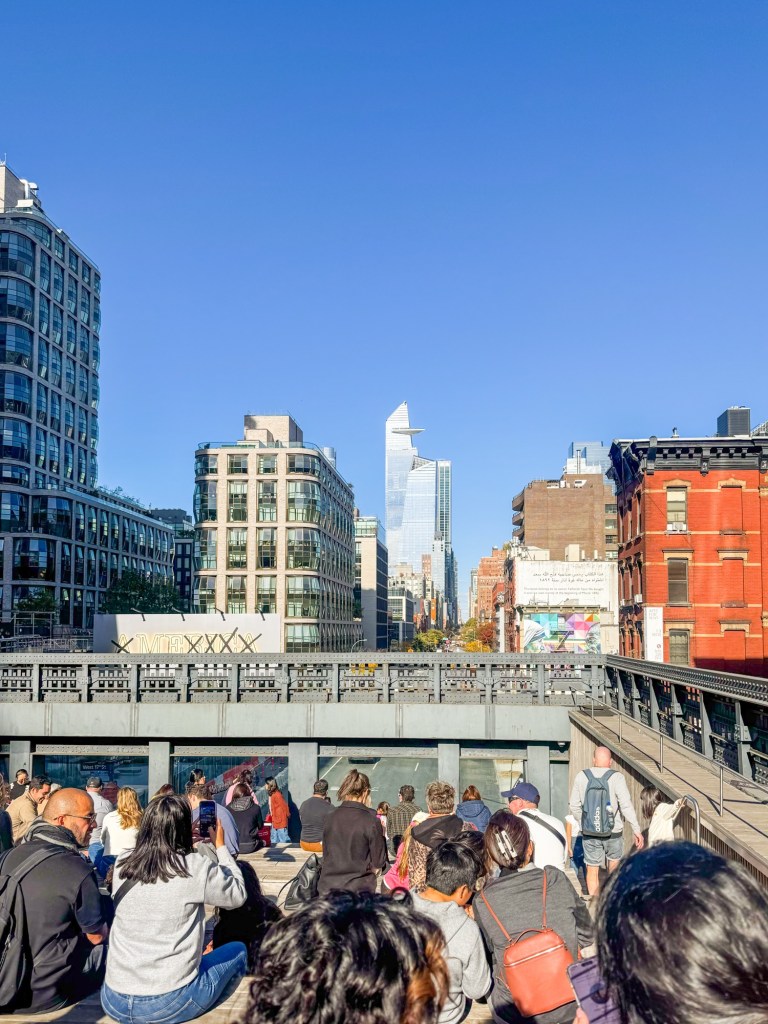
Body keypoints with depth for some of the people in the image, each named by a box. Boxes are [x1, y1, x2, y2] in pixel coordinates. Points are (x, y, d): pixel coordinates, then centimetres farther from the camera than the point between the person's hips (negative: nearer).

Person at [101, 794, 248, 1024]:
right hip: (170, 1004, -5)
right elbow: (237, 895, 4)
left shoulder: (122, 865, -1)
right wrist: (221, 846, 14)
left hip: (113, 1001, 5)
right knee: (237, 950, 22)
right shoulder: (197, 868, -14)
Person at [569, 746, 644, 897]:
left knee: (592, 869, 9)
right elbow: (626, 805, -17)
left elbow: (574, 806, 2)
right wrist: (637, 830, -12)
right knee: (614, 861, 25)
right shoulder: (617, 778, -12)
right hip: (613, 831, -1)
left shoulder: (581, 777, -3)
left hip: (589, 832, 1)